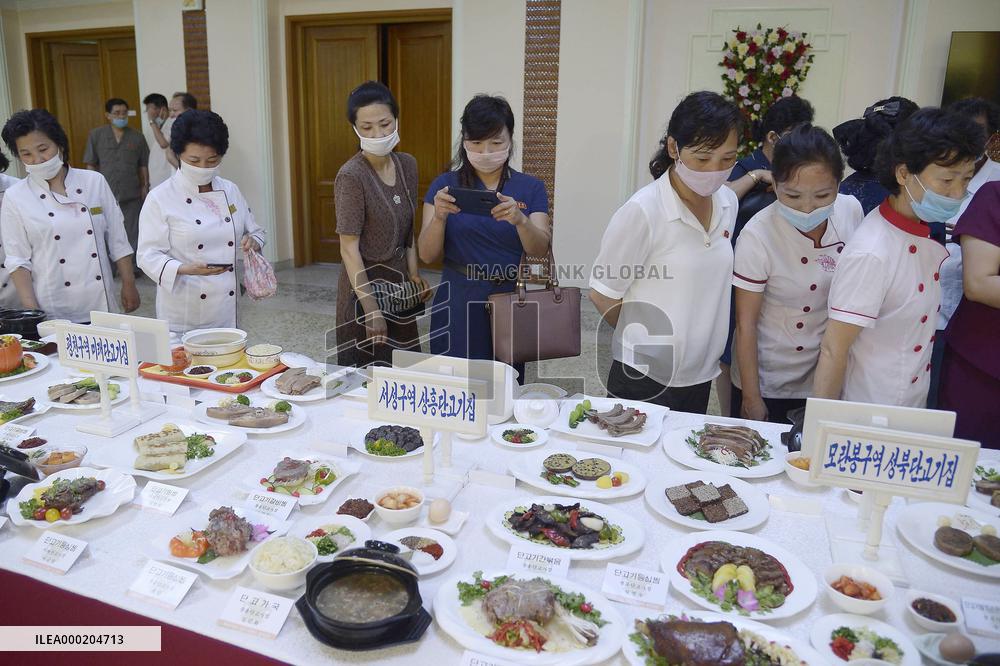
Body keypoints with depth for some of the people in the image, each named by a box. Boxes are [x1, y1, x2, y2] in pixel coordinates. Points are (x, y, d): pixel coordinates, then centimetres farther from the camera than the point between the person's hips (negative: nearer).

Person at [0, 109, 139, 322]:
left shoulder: (94, 182, 3)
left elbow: (118, 242, 6)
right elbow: (18, 260, -1)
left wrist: (128, 285, 4)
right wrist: (32, 313, -9)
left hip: (101, 304, 1)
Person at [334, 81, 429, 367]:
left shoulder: (407, 165, 2)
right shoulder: (351, 176, -18)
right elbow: (349, 248, -19)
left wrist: (414, 274, 4)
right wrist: (371, 308, -22)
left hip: (400, 280, 6)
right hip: (366, 282, -6)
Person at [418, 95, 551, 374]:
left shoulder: (530, 188, 2)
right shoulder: (444, 185, 1)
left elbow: (539, 250, -10)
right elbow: (428, 255, -5)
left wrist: (520, 220, -30)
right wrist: (439, 217, -23)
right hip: (457, 303, -1)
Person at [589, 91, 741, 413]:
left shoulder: (728, 203, 0)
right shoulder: (642, 212, -19)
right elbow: (603, 295, -11)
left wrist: (700, 344, 9)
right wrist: (646, 341, 2)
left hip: (701, 377, 6)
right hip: (645, 378, -6)